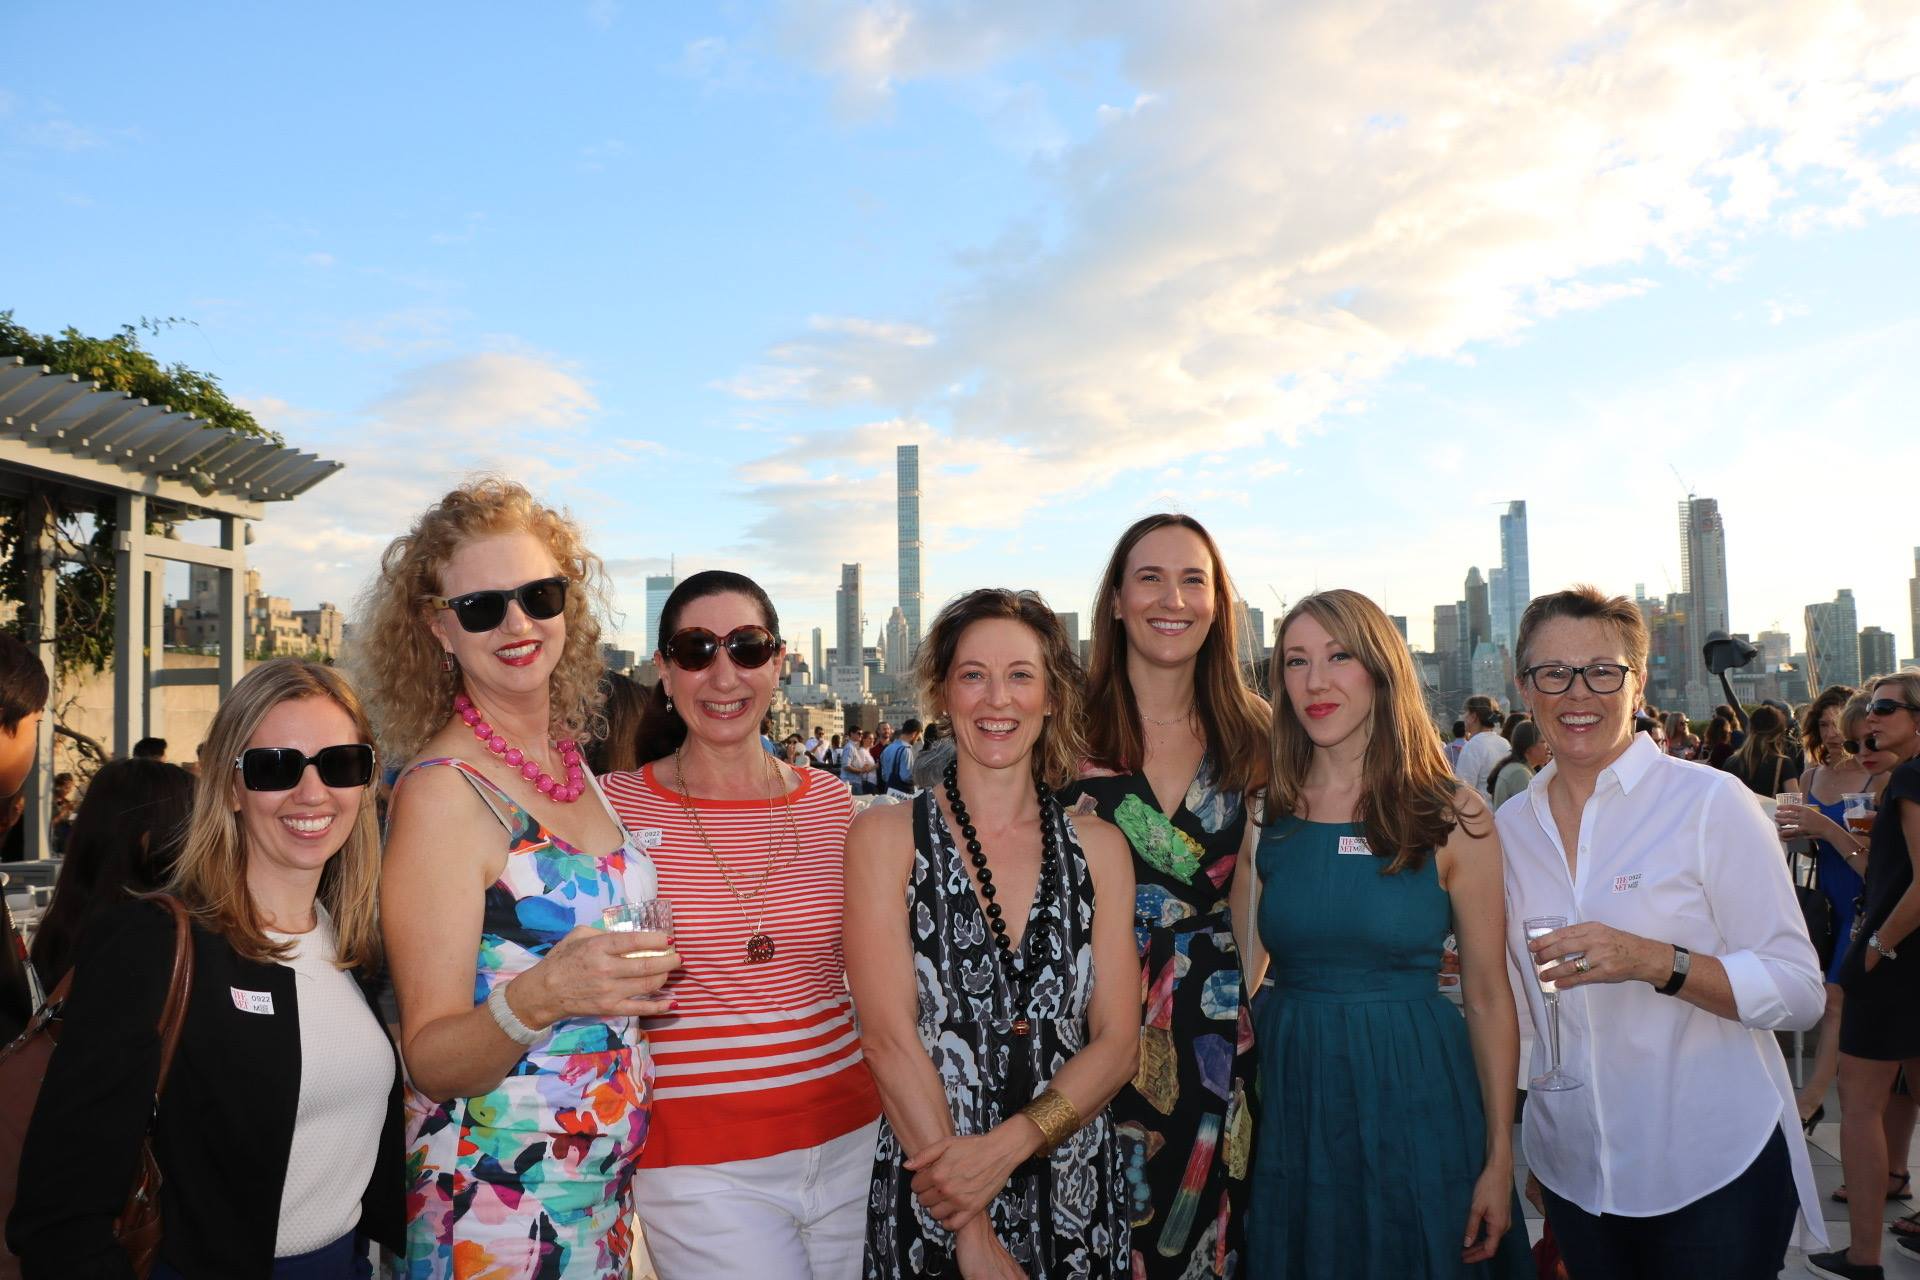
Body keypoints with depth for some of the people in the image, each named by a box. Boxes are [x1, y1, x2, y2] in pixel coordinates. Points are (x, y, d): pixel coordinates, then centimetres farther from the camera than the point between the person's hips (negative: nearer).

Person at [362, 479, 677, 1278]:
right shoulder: (442, 790, -17)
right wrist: (539, 998, -32)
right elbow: (429, 1060, -17)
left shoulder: (573, 763, 2)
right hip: (499, 1209, -6)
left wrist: (640, 976, 4)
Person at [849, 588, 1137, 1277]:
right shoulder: (887, 836, -6)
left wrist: (1007, 1144, -17)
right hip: (929, 1205, -2)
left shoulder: (1098, 847, 2)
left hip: (1078, 1196, 3)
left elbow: (1117, 1040, -2)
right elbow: (888, 1036, -13)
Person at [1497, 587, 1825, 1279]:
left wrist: (1655, 961, -28)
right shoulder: (1510, 827, 2)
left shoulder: (1710, 801, -11)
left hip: (1713, 1173, -4)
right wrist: (1531, 1154, 15)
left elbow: (1800, 991, -11)